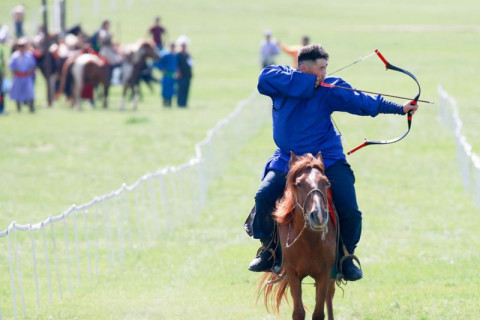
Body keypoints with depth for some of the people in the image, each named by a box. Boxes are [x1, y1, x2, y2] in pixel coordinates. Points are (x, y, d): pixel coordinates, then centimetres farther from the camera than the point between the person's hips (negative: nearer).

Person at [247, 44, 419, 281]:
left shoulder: (329, 89, -5)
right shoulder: (282, 80, -3)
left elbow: (360, 101, -10)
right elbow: (265, 78, -24)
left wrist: (399, 108, -20)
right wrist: (306, 83, -23)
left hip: (327, 159, 0)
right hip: (287, 160, 1)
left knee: (350, 211, -13)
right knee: (264, 197, -18)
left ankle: (346, 257, 12)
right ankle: (269, 251, 5)